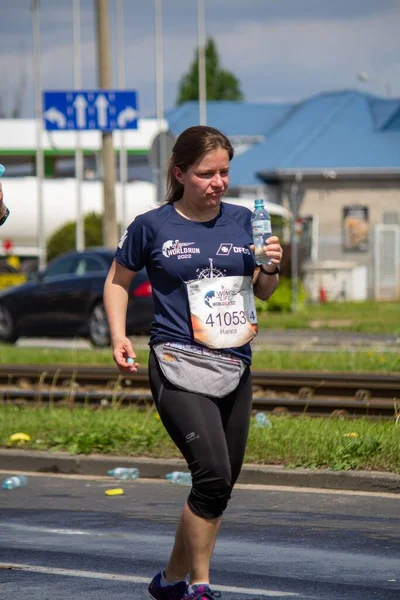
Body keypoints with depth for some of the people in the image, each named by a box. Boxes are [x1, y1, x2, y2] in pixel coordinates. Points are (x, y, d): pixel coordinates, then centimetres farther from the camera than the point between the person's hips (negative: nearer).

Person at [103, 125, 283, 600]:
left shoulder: (241, 221, 9)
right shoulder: (152, 226, -2)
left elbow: (263, 291, 19)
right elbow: (117, 281, 11)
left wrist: (272, 267, -3)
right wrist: (118, 336, -3)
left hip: (235, 369, 6)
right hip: (179, 368, -5)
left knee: (221, 484, 9)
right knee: (213, 473, -19)